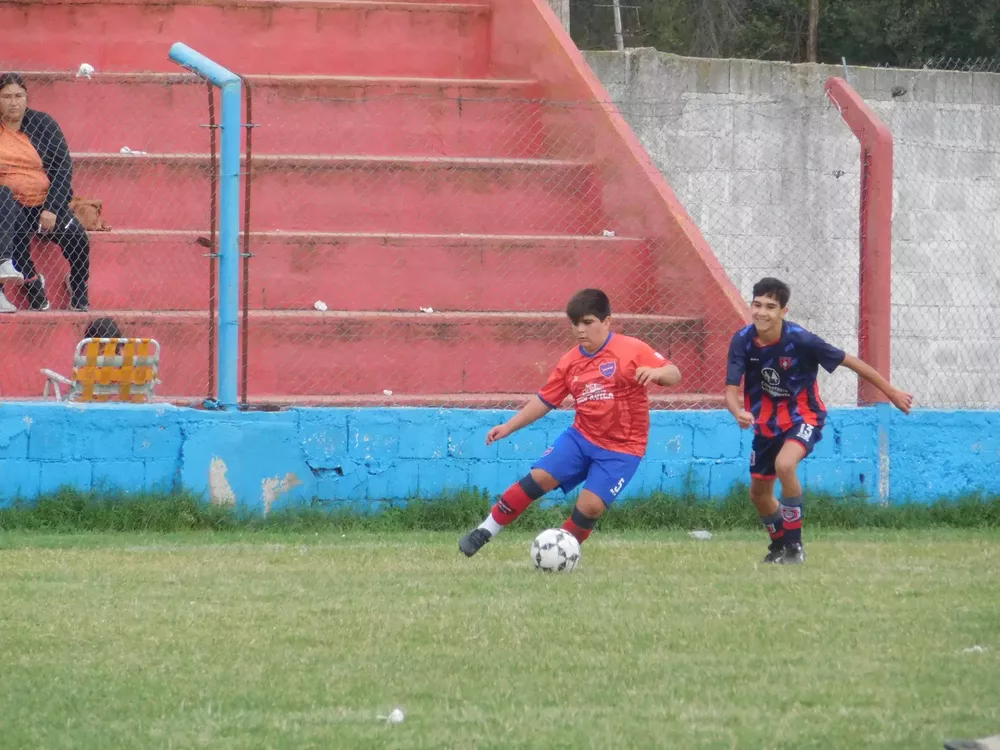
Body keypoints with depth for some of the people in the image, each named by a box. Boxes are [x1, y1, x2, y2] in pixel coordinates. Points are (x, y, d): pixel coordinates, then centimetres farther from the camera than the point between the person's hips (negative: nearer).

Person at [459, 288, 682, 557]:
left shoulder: (632, 351, -11)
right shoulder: (570, 362, 4)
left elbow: (673, 374, -13)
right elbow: (544, 400, 11)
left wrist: (656, 372, -37)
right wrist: (508, 427, 5)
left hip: (621, 450, -4)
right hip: (582, 437, 4)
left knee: (591, 505, -15)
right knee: (539, 477, -11)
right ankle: (485, 531, -2)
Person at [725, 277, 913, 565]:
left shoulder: (799, 339, -25)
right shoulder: (742, 341, -16)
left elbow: (849, 362, -15)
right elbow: (731, 389, -15)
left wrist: (891, 392, -8)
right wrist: (739, 412, -40)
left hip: (803, 417, -5)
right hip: (767, 422, 5)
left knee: (784, 464, -33)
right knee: (759, 493, 14)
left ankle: (794, 544, -17)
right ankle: (779, 543, 44)